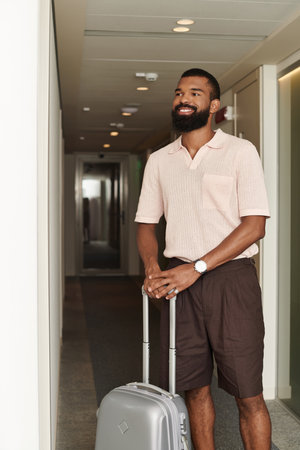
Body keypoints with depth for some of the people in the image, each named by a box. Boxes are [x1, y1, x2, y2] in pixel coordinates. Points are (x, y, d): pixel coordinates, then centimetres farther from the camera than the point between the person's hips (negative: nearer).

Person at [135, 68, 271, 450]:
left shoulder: (240, 151, -1)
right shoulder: (159, 161, 12)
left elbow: (254, 226, -9)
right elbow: (146, 224, 15)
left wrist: (196, 267, -16)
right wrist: (152, 267, -6)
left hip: (231, 279, -4)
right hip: (180, 281, 4)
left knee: (248, 394, 0)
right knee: (195, 388, 10)